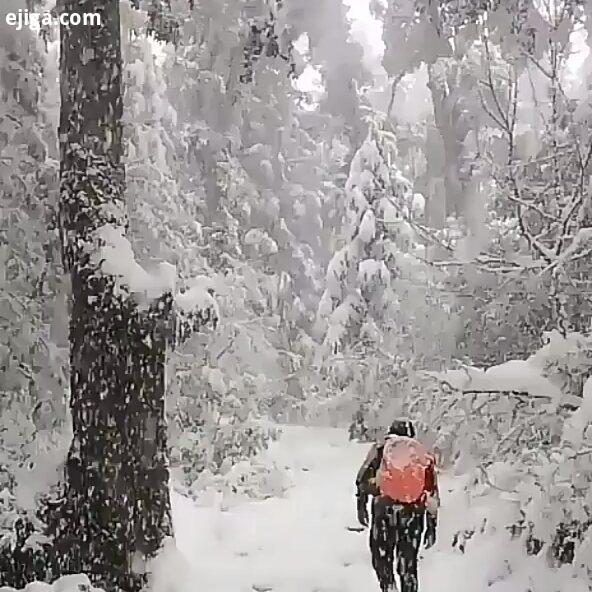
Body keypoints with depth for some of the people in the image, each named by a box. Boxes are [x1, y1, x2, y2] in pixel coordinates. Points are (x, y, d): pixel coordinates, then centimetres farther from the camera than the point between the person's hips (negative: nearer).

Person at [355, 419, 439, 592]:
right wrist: (431, 526, 19)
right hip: (414, 513, 2)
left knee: (381, 555, 11)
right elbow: (432, 494, 16)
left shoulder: (380, 448, 13)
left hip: (385, 508, -2)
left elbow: (364, 477, 0)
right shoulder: (425, 455, 19)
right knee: (408, 563, 12)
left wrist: (361, 504, 2)